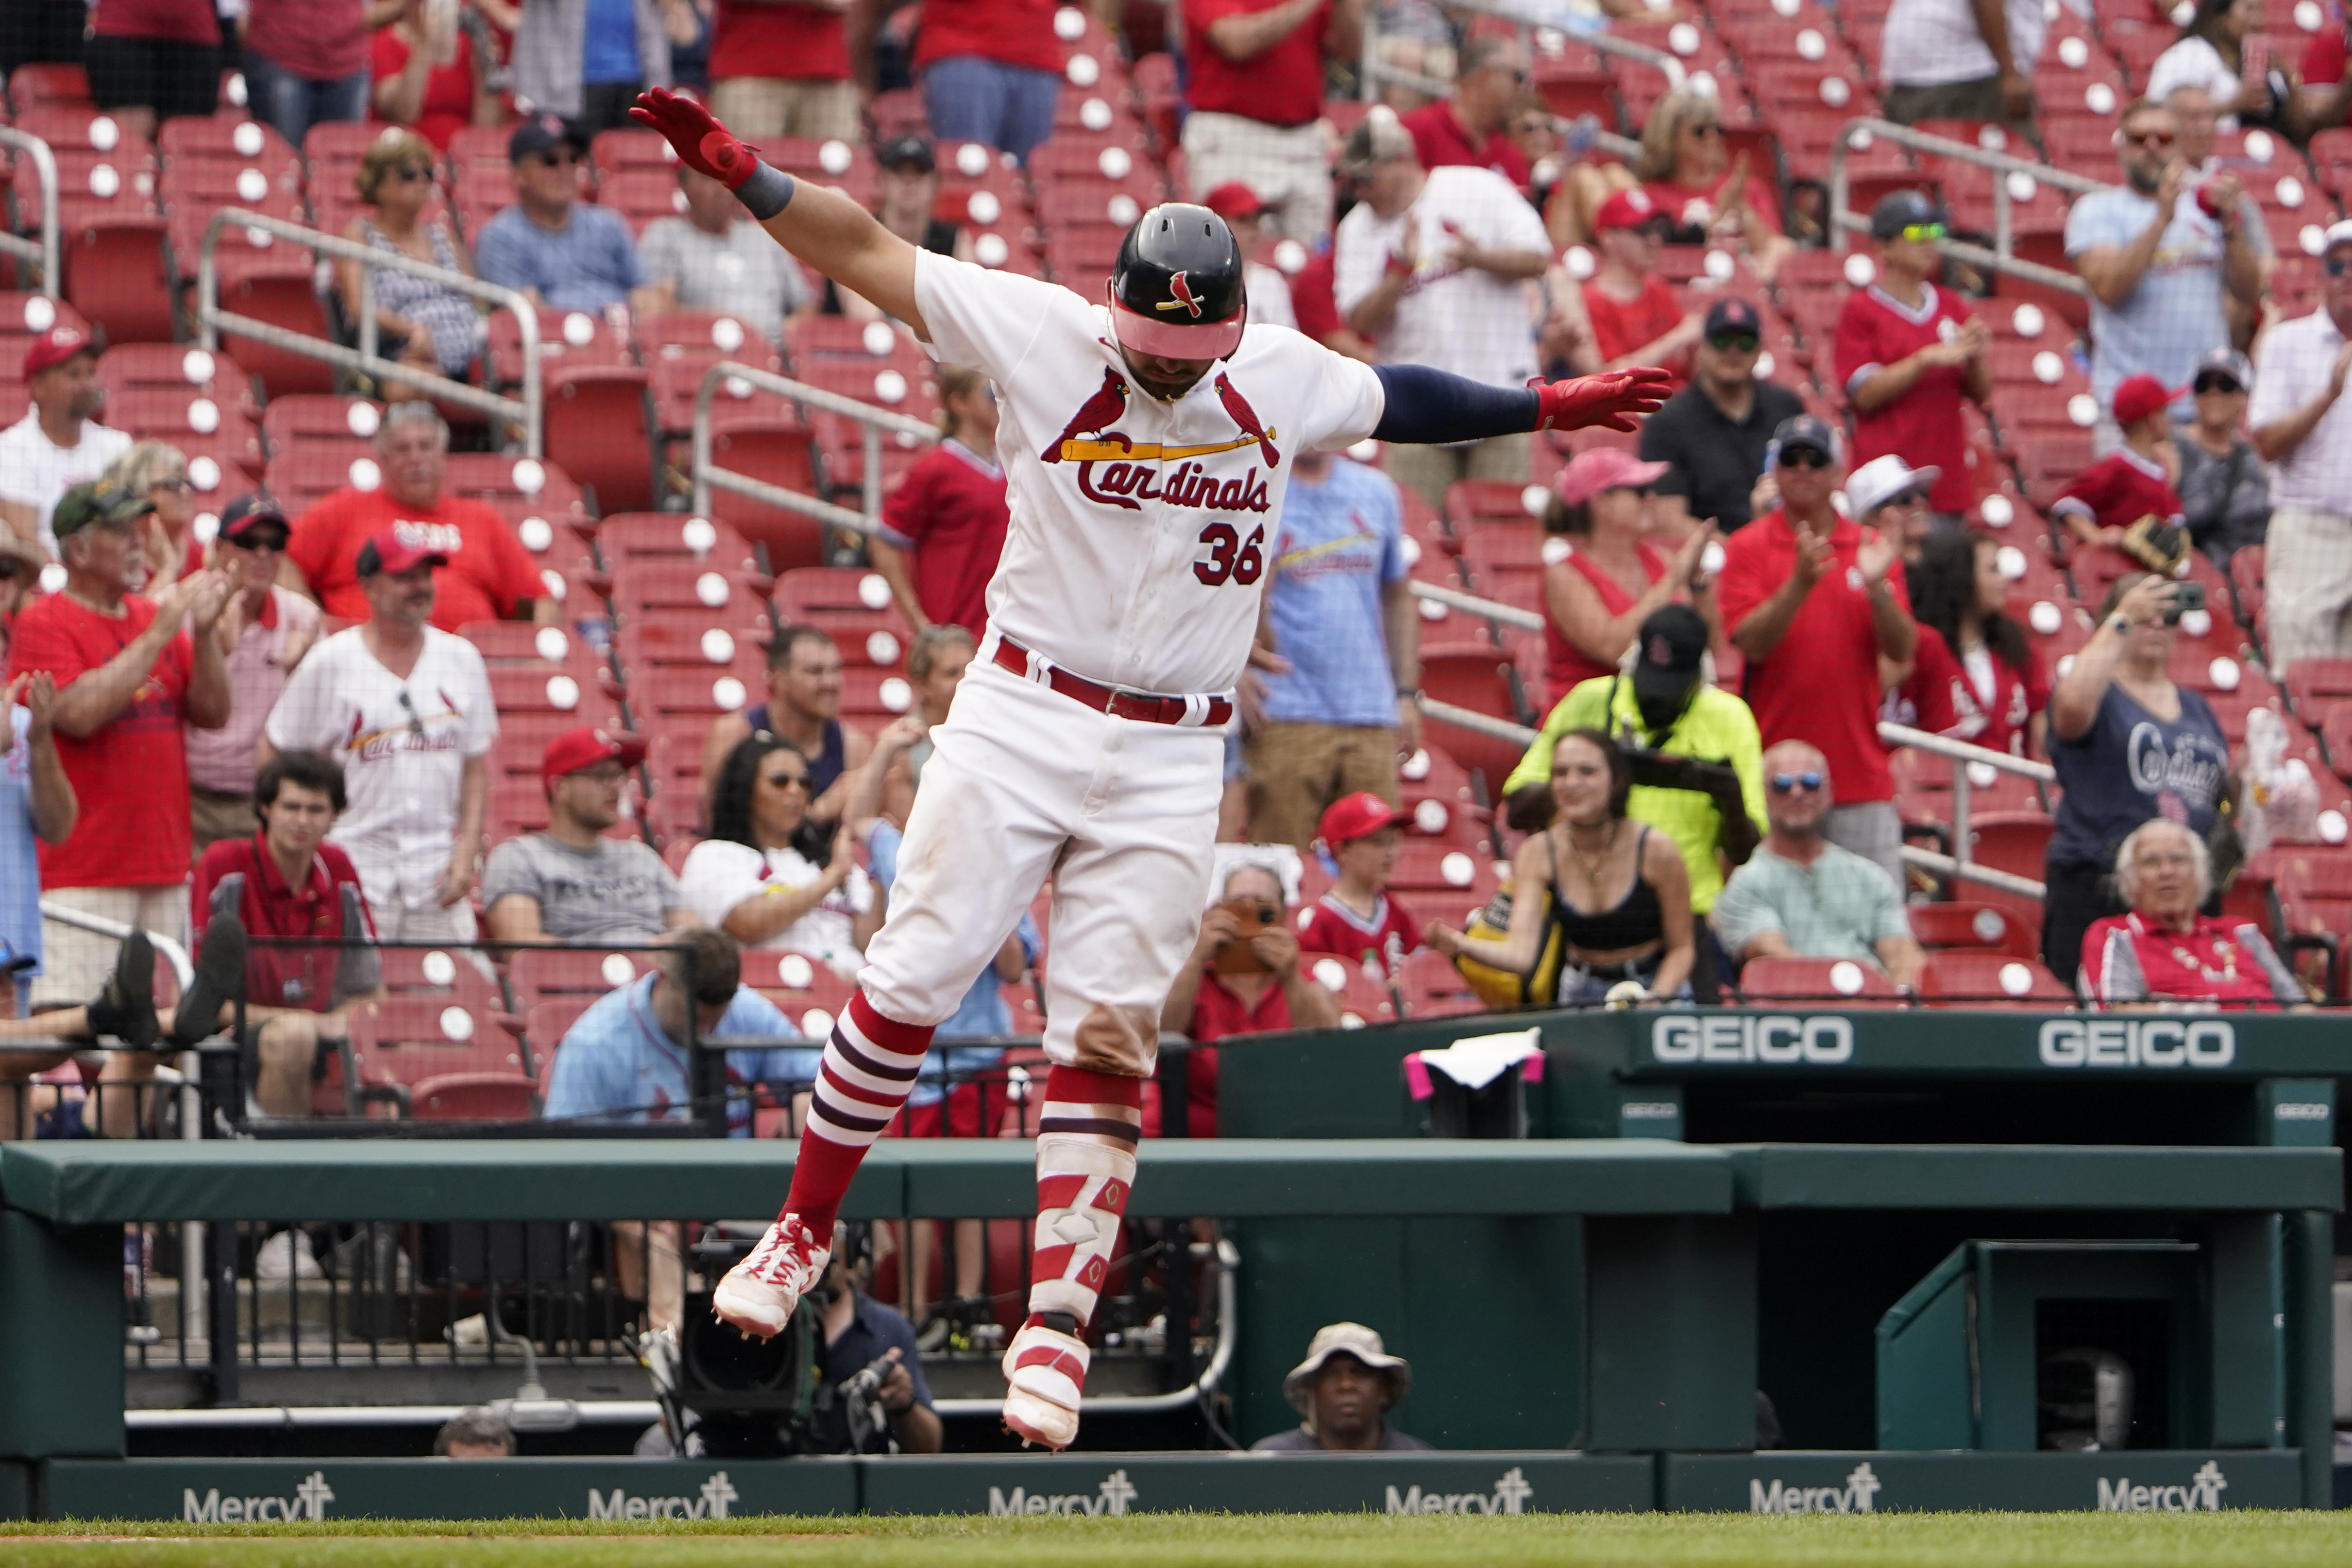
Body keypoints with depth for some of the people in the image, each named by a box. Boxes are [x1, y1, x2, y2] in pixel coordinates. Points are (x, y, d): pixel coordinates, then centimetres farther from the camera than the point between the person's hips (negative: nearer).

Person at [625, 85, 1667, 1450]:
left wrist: (1549, 409, 29)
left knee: (1110, 1033, -5)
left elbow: (1398, 400, 24)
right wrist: (736, 170, -17)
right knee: (916, 974, -8)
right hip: (1022, 720, -2)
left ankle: (1058, 1324, -5)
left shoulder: (1287, 381, 3)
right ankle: (805, 1230, 9)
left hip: (1172, 761, 2)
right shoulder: (1046, 338, -6)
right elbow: (868, 252, -7)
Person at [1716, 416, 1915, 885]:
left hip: (1859, 772, 2)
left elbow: (1901, 651, 1)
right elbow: (1751, 643, -10)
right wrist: (1800, 583, -25)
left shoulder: (1870, 549, 9)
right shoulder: (1749, 548, 3)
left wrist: (1876, 588, -17)